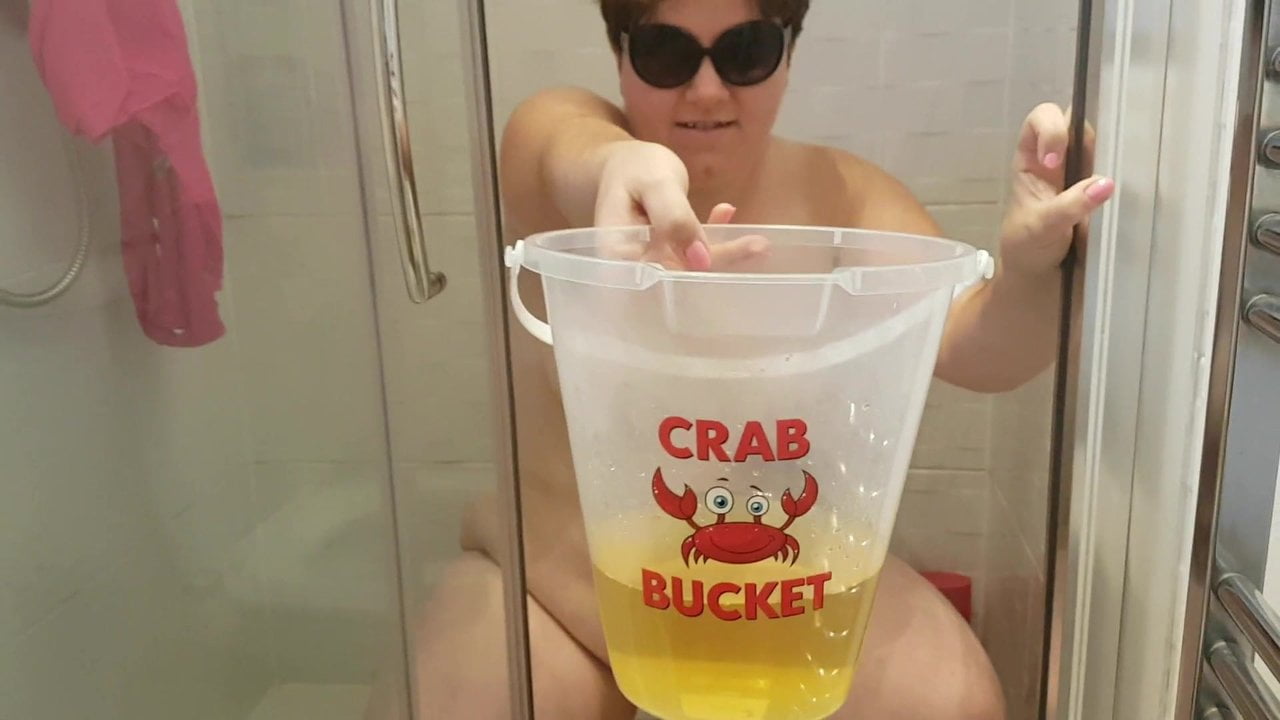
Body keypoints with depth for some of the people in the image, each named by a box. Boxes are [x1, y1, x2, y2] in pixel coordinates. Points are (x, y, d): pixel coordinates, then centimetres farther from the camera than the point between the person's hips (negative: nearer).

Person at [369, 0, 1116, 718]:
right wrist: (617, 168, -57)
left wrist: (1029, 266, -39)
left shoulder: (836, 196, -5)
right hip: (560, 591, 0)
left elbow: (976, 347, -17)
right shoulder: (552, 136, -9)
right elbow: (574, 163, -34)